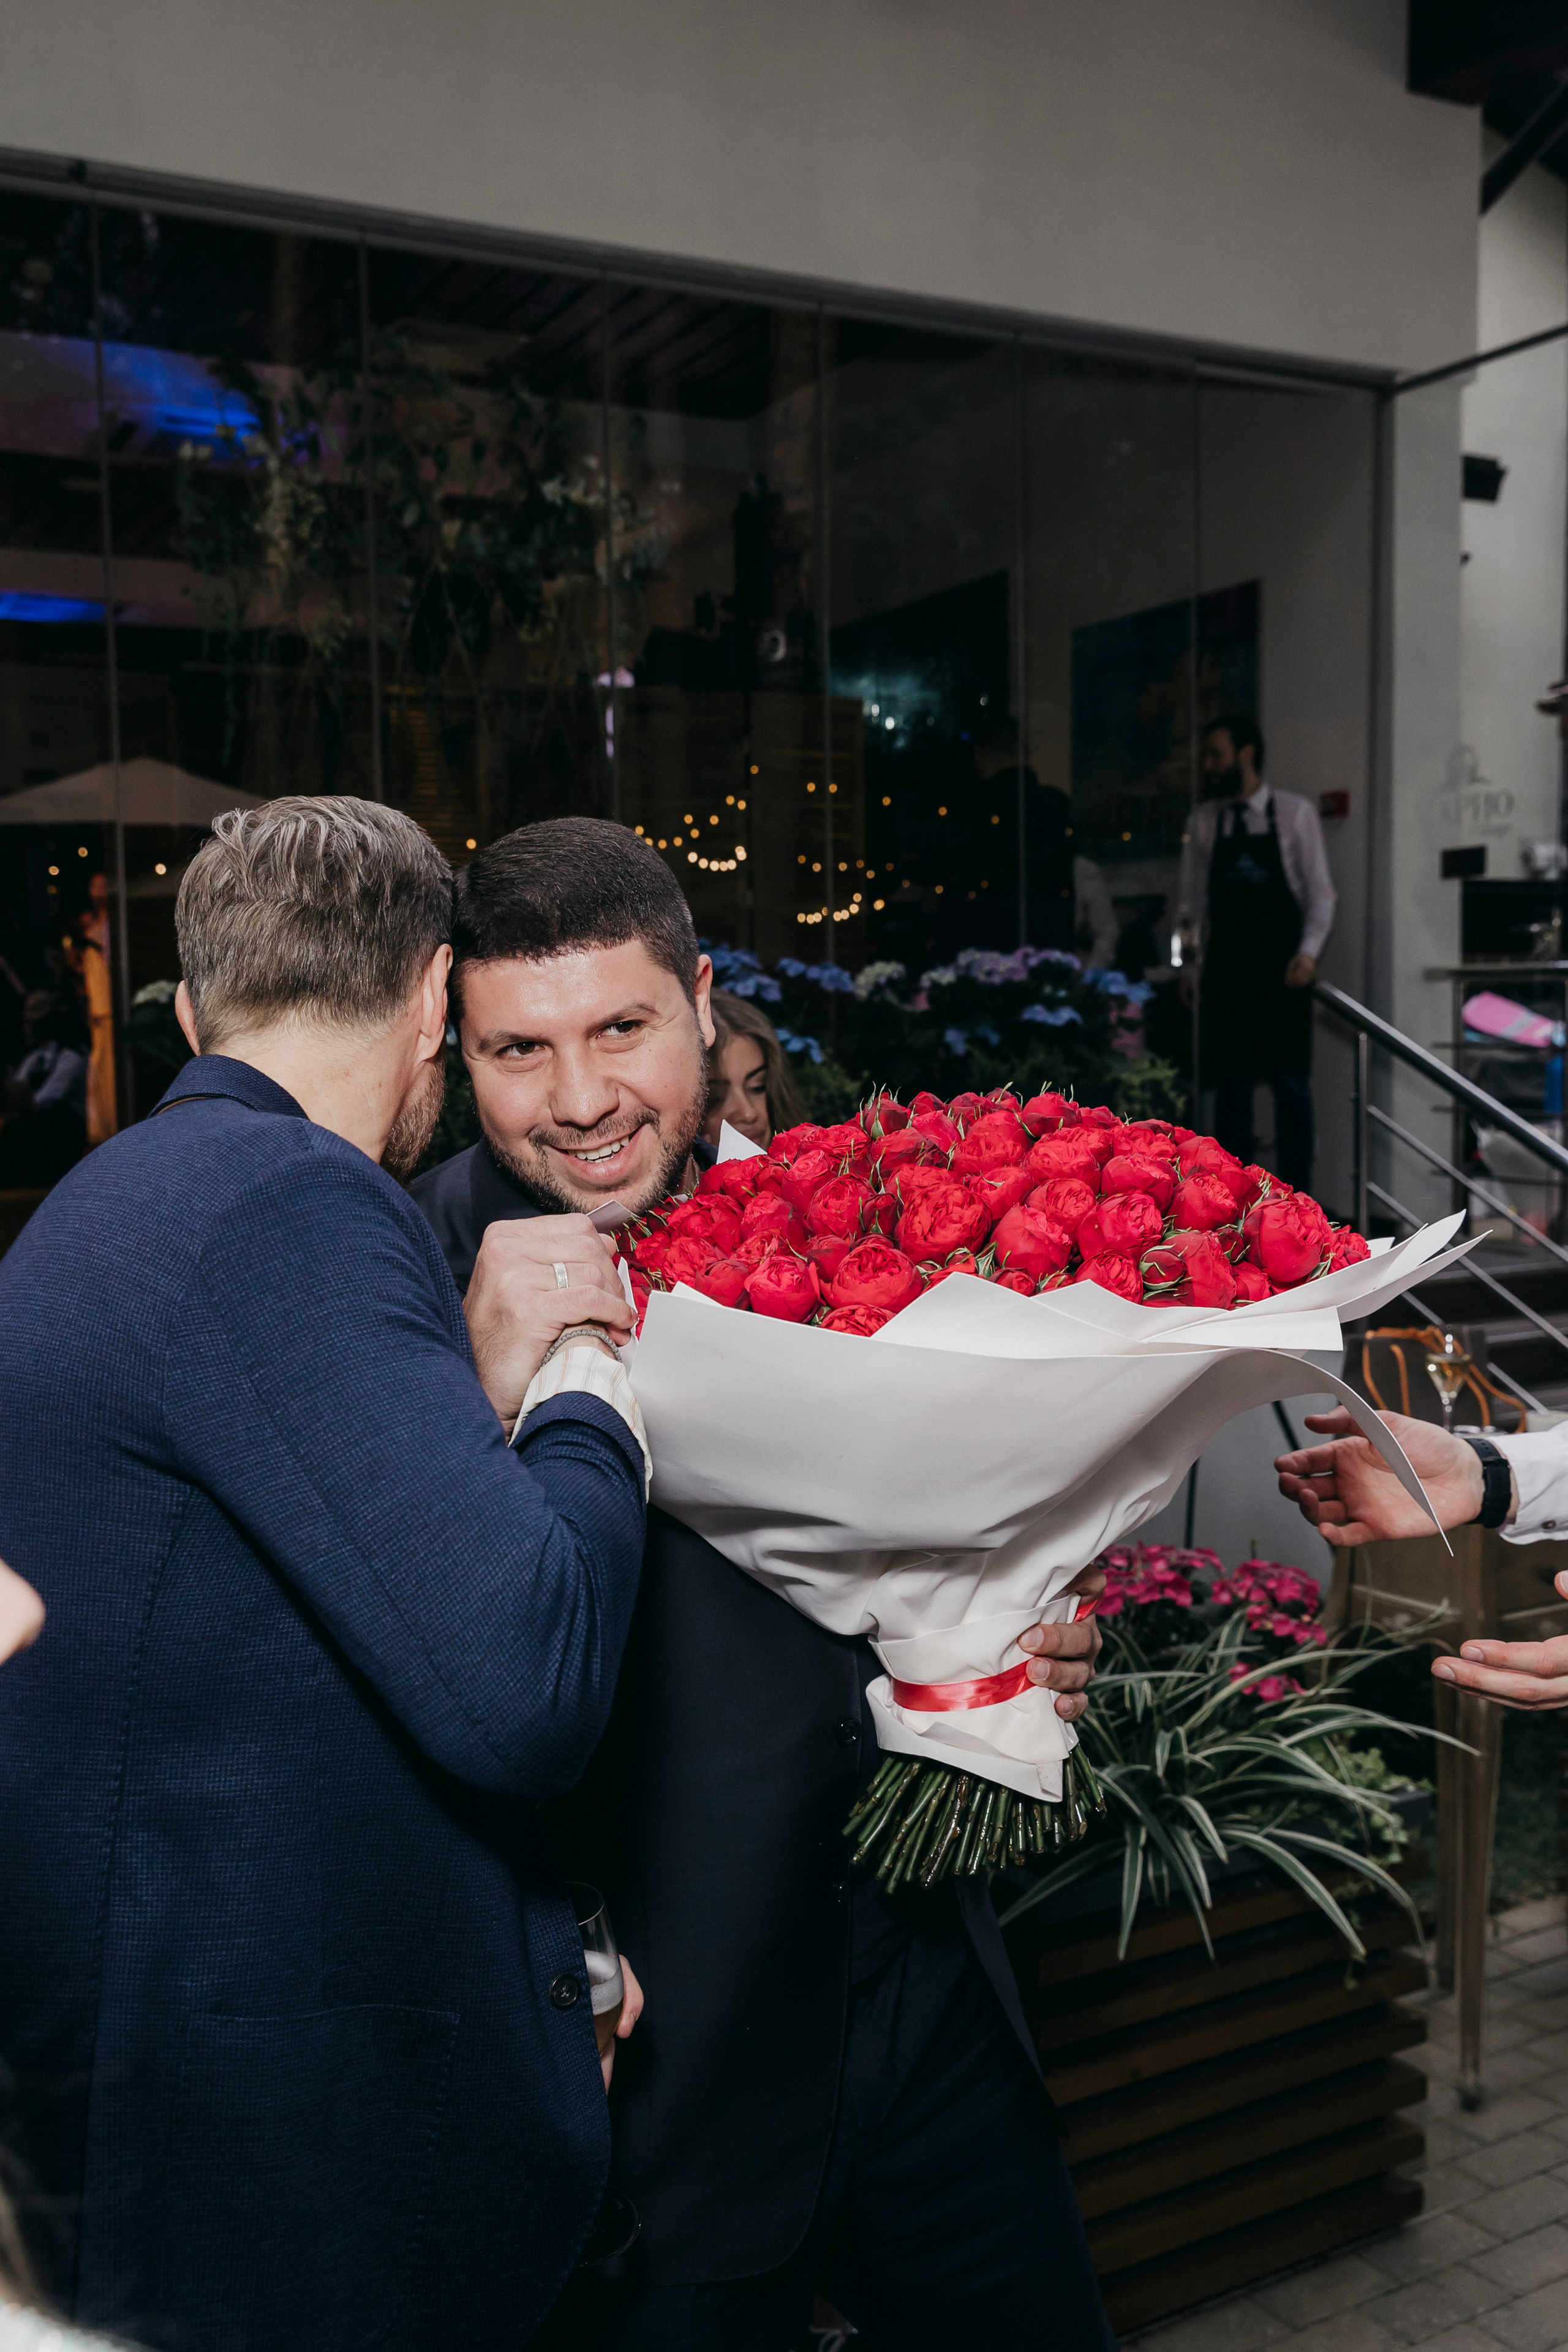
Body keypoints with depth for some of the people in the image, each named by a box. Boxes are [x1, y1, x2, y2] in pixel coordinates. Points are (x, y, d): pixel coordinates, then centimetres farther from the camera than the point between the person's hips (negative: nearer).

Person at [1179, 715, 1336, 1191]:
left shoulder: (1295, 813, 1)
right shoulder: (1204, 822, 8)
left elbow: (1321, 892, 0)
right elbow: (1193, 901, 12)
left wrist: (1309, 951, -12)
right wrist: (1187, 964, 5)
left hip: (1282, 971, -2)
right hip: (1225, 969, 3)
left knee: (1290, 1082, -3)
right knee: (1231, 1086, 4)